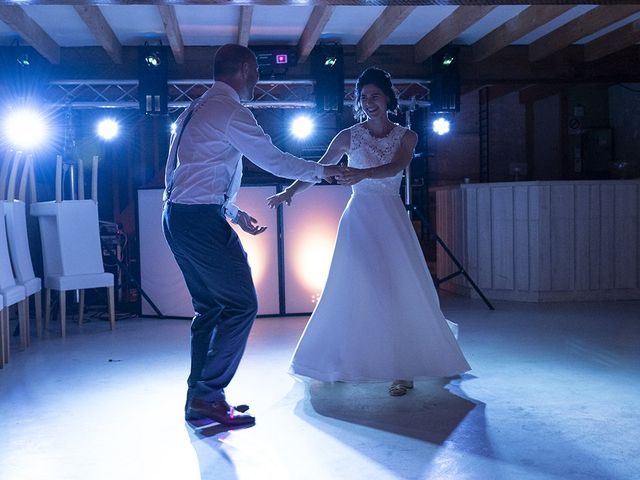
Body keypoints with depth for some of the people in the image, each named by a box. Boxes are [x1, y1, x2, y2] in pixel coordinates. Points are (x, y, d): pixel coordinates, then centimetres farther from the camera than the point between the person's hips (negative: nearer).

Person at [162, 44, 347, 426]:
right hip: (202, 220, -10)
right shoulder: (230, 111, -9)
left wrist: (235, 213, 26)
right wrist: (322, 170, 9)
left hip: (178, 218, 10)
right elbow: (273, 160, -6)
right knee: (241, 305, -5)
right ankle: (209, 393, -2)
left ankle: (199, 400, 18)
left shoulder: (196, 111, 21)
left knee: (209, 307, 14)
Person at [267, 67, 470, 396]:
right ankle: (348, 363, 13)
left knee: (397, 290, -5)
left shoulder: (405, 136, 4)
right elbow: (319, 170, 7)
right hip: (359, 218, 0)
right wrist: (290, 191, -5)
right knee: (355, 291, 1)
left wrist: (364, 173, -33)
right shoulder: (349, 137, 4)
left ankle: (401, 368, 1)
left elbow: (397, 166, -15)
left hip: (392, 219, 0)